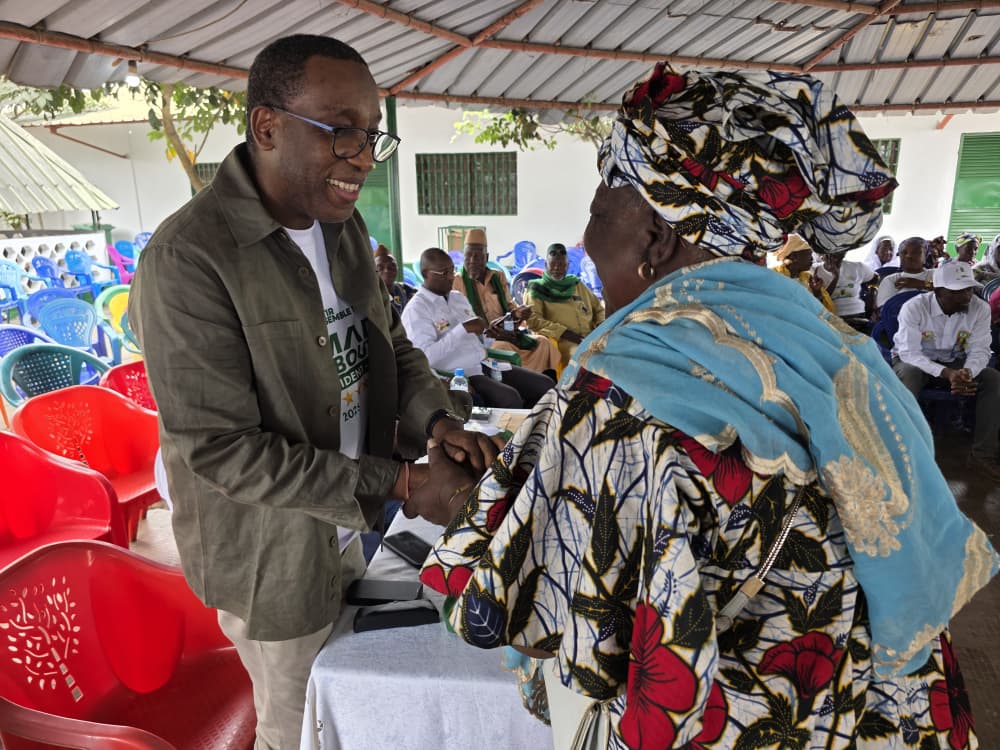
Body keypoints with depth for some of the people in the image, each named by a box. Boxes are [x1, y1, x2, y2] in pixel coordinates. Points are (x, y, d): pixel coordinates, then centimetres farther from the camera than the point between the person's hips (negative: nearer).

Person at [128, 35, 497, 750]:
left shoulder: (343, 224, -1)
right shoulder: (188, 260, -25)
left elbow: (389, 343, 7)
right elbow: (221, 450, -26)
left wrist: (438, 419, -13)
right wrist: (389, 483, -25)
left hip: (344, 526, 7)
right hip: (271, 557, -6)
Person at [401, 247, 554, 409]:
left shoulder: (458, 297, 17)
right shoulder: (416, 310, -7)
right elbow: (426, 356, -20)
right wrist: (463, 329, -21)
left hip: (485, 365, 8)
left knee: (546, 385, -4)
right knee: (510, 399, -31)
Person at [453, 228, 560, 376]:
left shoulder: (498, 278, 14)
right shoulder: (457, 282, -1)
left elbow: (508, 306, 17)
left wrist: (517, 313, -9)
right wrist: (487, 331, -21)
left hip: (507, 334, 5)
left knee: (543, 343, -15)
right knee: (505, 348, -35)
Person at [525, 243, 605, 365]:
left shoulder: (578, 285, 25)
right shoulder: (537, 289, 11)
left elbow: (599, 309, 28)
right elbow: (532, 319, -4)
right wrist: (565, 333, -14)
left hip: (591, 338, 5)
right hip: (564, 341, -5)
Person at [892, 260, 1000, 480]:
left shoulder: (981, 308, -13)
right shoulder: (913, 307, -24)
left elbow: (979, 350, -12)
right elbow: (909, 352, -27)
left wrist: (967, 372, -37)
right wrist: (946, 373, -41)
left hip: (954, 362, 4)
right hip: (913, 360, -4)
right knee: (906, 377, -38)